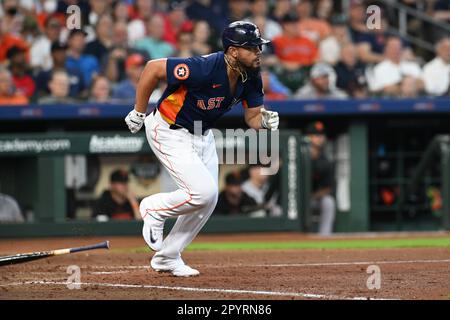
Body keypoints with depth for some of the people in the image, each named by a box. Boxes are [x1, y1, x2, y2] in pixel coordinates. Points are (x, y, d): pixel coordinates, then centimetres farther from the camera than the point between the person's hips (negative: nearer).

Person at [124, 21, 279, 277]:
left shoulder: (251, 77, -10)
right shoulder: (205, 68, -33)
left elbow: (253, 117, -2)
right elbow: (153, 68, -27)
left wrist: (265, 120, -28)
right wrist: (138, 114, -18)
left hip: (202, 135, 8)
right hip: (169, 132, -8)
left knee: (209, 200, 10)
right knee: (203, 192, -20)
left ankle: (167, 257, 25)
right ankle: (155, 209, 9)